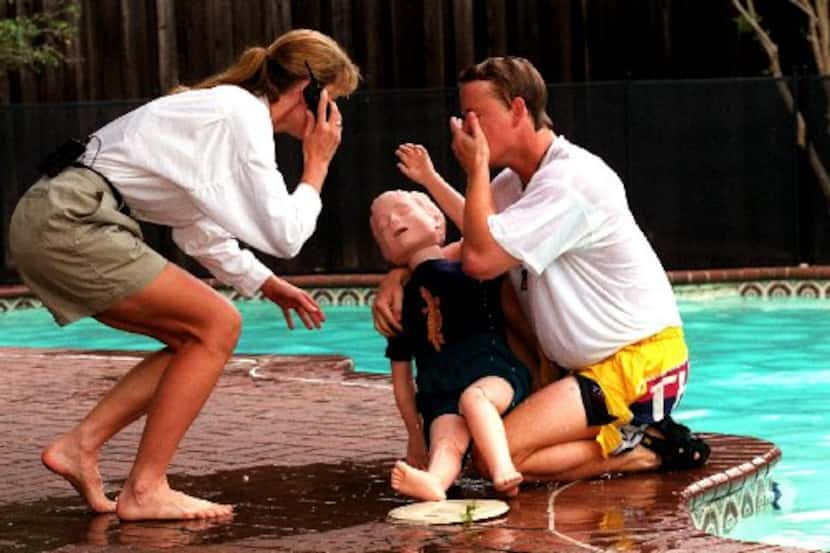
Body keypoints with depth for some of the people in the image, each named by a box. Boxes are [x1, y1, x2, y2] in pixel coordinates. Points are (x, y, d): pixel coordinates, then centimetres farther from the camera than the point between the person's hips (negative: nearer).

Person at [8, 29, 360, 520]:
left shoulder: (226, 108, 20)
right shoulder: (244, 116, -10)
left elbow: (201, 230, 31)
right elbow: (284, 235, -13)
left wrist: (267, 285, 27)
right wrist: (316, 166, 1)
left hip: (54, 220, 10)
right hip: (69, 224, -10)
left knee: (197, 337, 12)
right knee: (218, 326, -6)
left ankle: (80, 445, 7)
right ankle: (144, 490, -5)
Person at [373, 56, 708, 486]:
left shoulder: (571, 181, -19)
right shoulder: (517, 181, 12)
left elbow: (480, 259, -26)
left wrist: (477, 169, -14)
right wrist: (400, 276, -3)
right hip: (596, 364, 10)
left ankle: (643, 450, -8)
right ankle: (621, 437, 7)